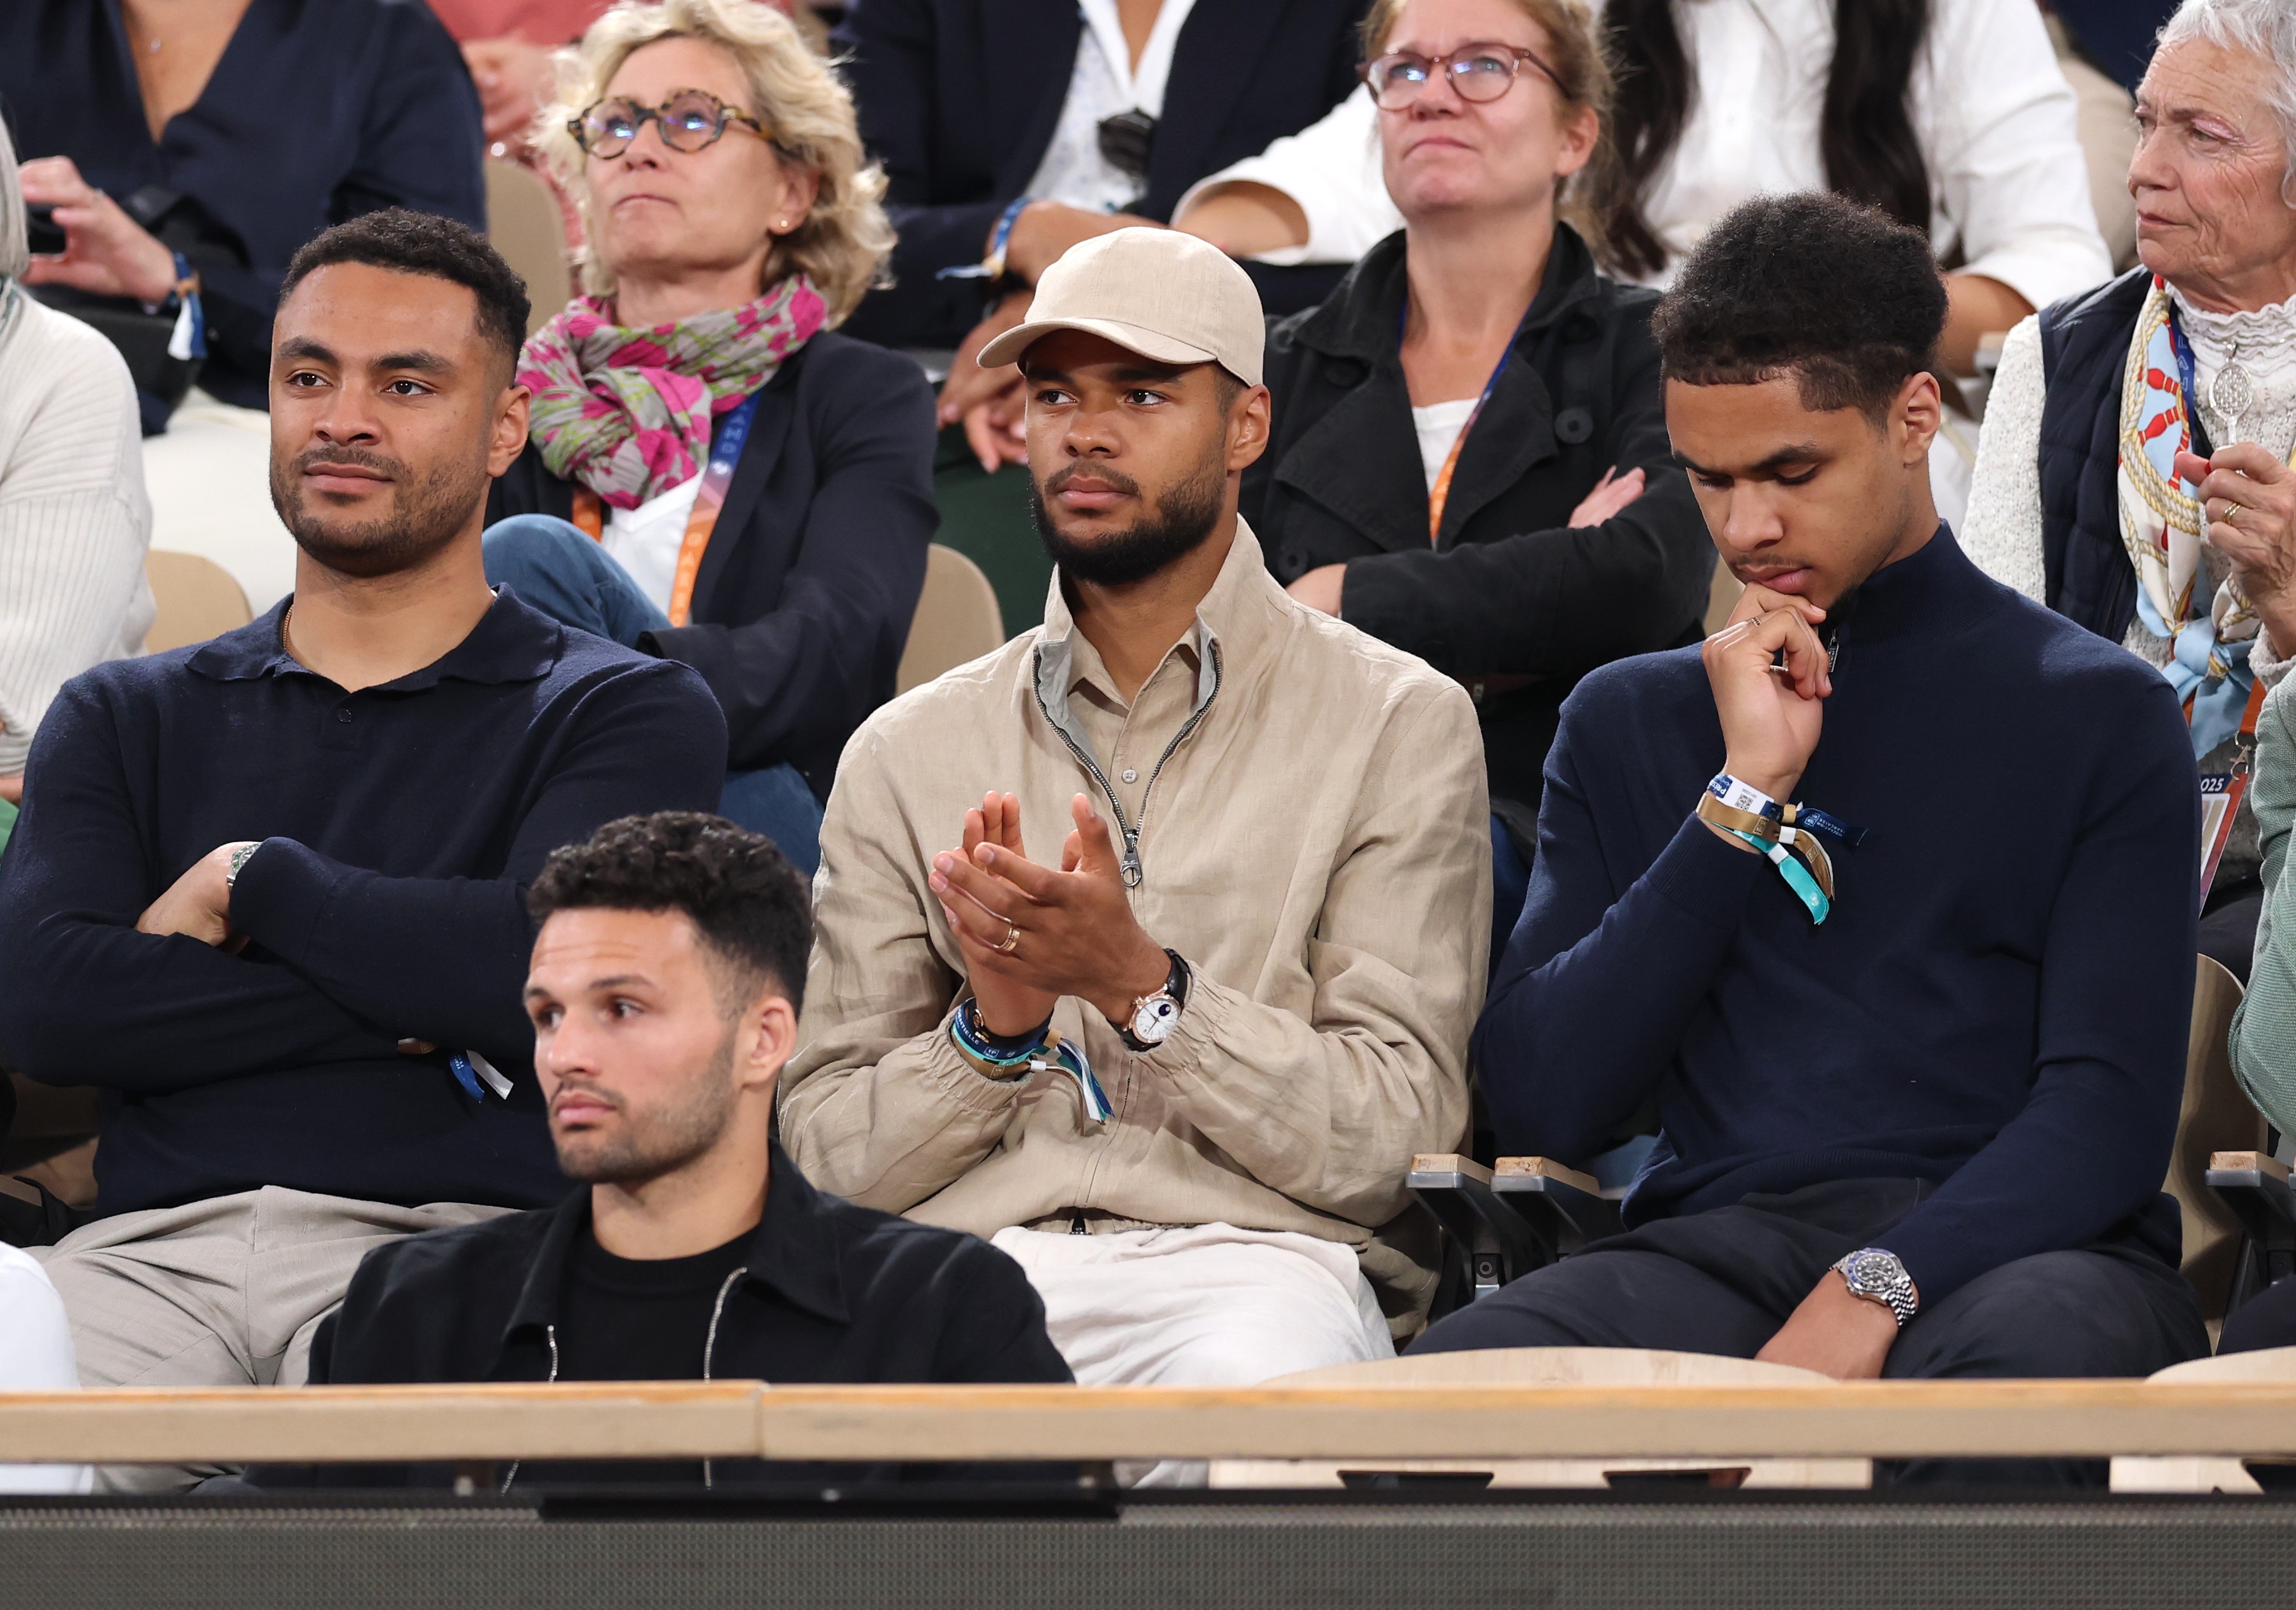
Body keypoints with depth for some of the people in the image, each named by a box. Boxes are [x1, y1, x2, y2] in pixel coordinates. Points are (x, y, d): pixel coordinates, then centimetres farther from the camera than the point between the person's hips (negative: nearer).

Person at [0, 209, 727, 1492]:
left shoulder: (625, 712, 15)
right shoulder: (129, 717, 23)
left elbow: (549, 975, -6)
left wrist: (251, 881, 6)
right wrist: (411, 1012, -2)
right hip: (155, 1245, 2)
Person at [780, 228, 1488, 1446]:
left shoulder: (1398, 725, 9)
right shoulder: (905, 753, 18)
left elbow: (1386, 1140, 1)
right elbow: (824, 1151, 14)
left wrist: (1139, 984, -12)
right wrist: (993, 1026, -6)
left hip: (1249, 1262, -2)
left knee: (1250, 1391, -41)